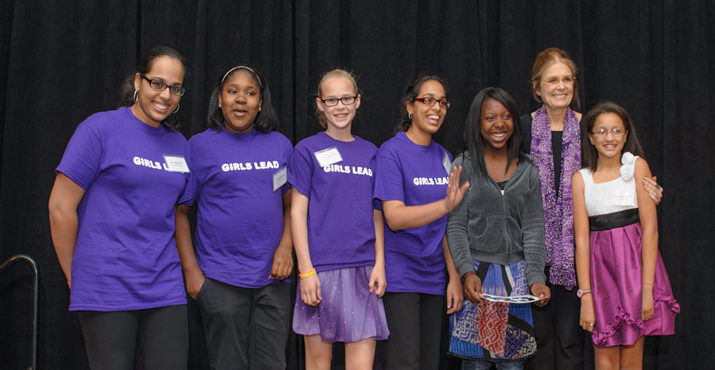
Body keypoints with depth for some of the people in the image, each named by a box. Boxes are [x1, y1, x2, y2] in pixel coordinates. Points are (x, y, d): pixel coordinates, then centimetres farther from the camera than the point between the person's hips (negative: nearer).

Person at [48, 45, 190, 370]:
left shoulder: (178, 143, 11)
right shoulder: (100, 129, -5)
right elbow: (60, 208, -6)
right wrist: (76, 278, 0)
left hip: (165, 291, 5)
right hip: (107, 291, -5)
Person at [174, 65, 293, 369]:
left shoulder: (280, 144, 9)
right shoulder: (200, 146, 0)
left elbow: (291, 205, 14)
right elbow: (179, 211, 1)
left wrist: (286, 247, -3)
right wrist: (191, 270, -5)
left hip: (272, 279, 3)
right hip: (221, 281, -3)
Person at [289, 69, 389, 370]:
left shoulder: (370, 153, 12)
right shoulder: (308, 150, 1)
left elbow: (376, 214, 14)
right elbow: (298, 212, -1)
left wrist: (379, 263, 3)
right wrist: (305, 270, -8)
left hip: (363, 270, 3)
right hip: (321, 267, -3)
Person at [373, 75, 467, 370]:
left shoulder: (444, 157, 10)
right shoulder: (391, 152, -9)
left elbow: (445, 227, 12)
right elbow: (394, 218, -20)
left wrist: (454, 276, 6)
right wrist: (446, 205, -32)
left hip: (433, 277, 6)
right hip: (399, 276, -6)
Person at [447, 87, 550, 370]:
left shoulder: (527, 171, 8)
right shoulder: (463, 166, 1)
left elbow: (533, 229, 5)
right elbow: (456, 226, -3)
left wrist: (536, 278, -7)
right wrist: (466, 272, -16)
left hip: (515, 274, 2)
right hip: (475, 271, -2)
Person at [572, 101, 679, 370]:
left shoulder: (637, 166, 1)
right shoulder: (581, 179, 4)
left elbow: (650, 229, -5)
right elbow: (581, 240, -1)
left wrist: (648, 288, -13)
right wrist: (585, 297, -8)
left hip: (636, 264, -1)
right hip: (600, 268, 1)